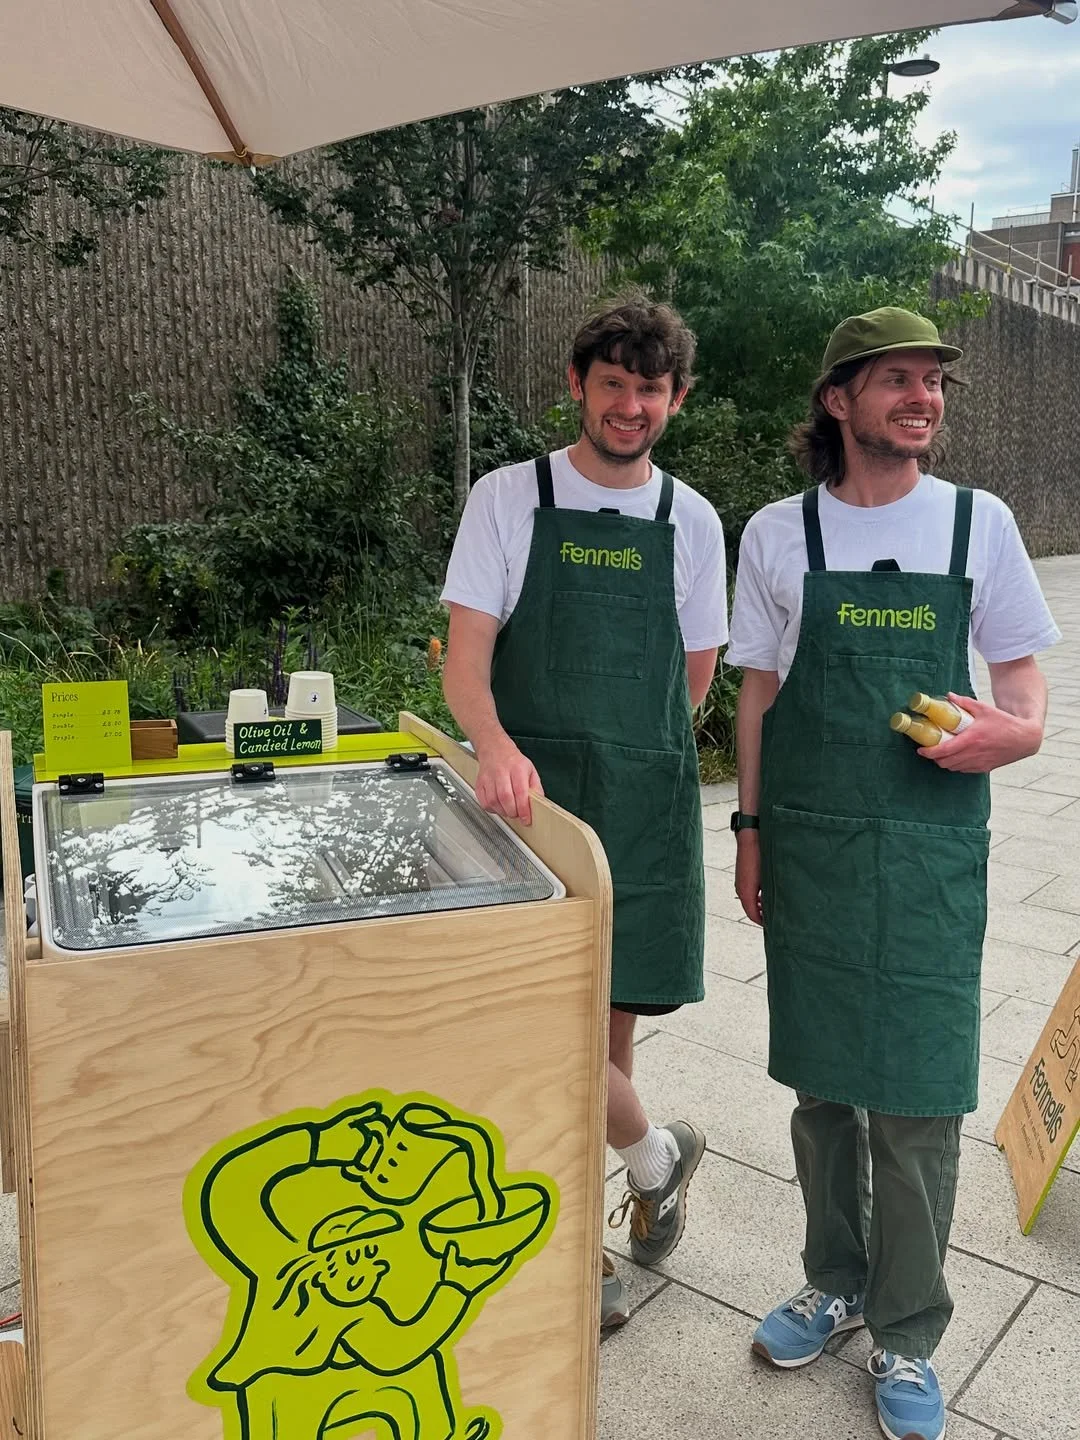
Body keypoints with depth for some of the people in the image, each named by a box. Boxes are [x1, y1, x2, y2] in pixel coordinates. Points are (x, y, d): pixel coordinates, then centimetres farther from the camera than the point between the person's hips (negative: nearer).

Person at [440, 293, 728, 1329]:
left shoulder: (692, 522, 8)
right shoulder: (507, 500, 0)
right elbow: (465, 657, -9)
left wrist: (632, 755, 10)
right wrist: (498, 745, -26)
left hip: (645, 805, 2)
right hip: (534, 802, -2)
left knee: (611, 1017, 6)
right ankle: (655, 1157, 26)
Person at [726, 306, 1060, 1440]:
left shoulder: (979, 523, 2)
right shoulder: (778, 534, 3)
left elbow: (1023, 684, 7)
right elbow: (759, 694, 8)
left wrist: (1016, 731, -16)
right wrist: (749, 827, 4)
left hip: (930, 849, -1)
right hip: (809, 845, 1)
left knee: (916, 1099, 3)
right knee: (822, 1084, 13)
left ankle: (905, 1338, 24)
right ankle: (835, 1284, 35)